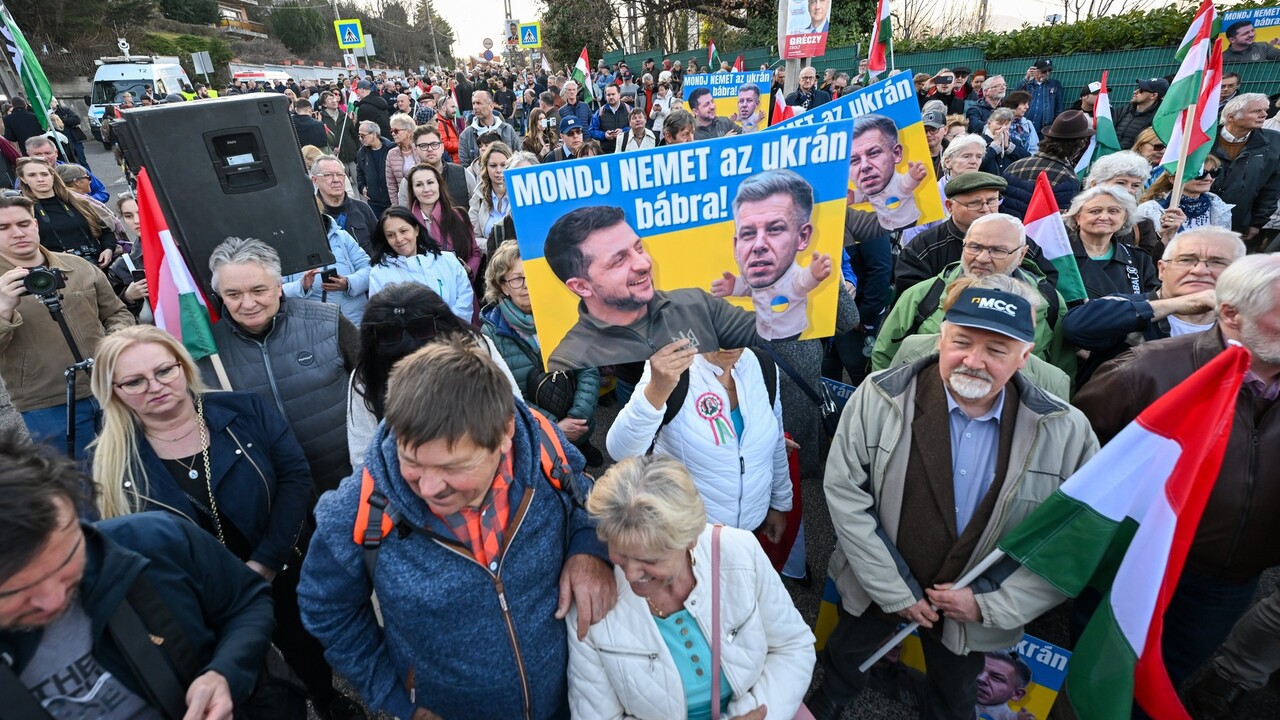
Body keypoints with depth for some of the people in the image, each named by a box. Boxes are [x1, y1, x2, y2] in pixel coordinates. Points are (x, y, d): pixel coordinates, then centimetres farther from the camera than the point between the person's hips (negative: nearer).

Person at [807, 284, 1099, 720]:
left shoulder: (1067, 433, -18)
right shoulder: (880, 397, -23)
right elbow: (844, 492, -19)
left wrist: (990, 603, -16)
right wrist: (893, 590, -16)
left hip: (972, 607, 0)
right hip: (875, 587, 0)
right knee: (844, 660, 28)